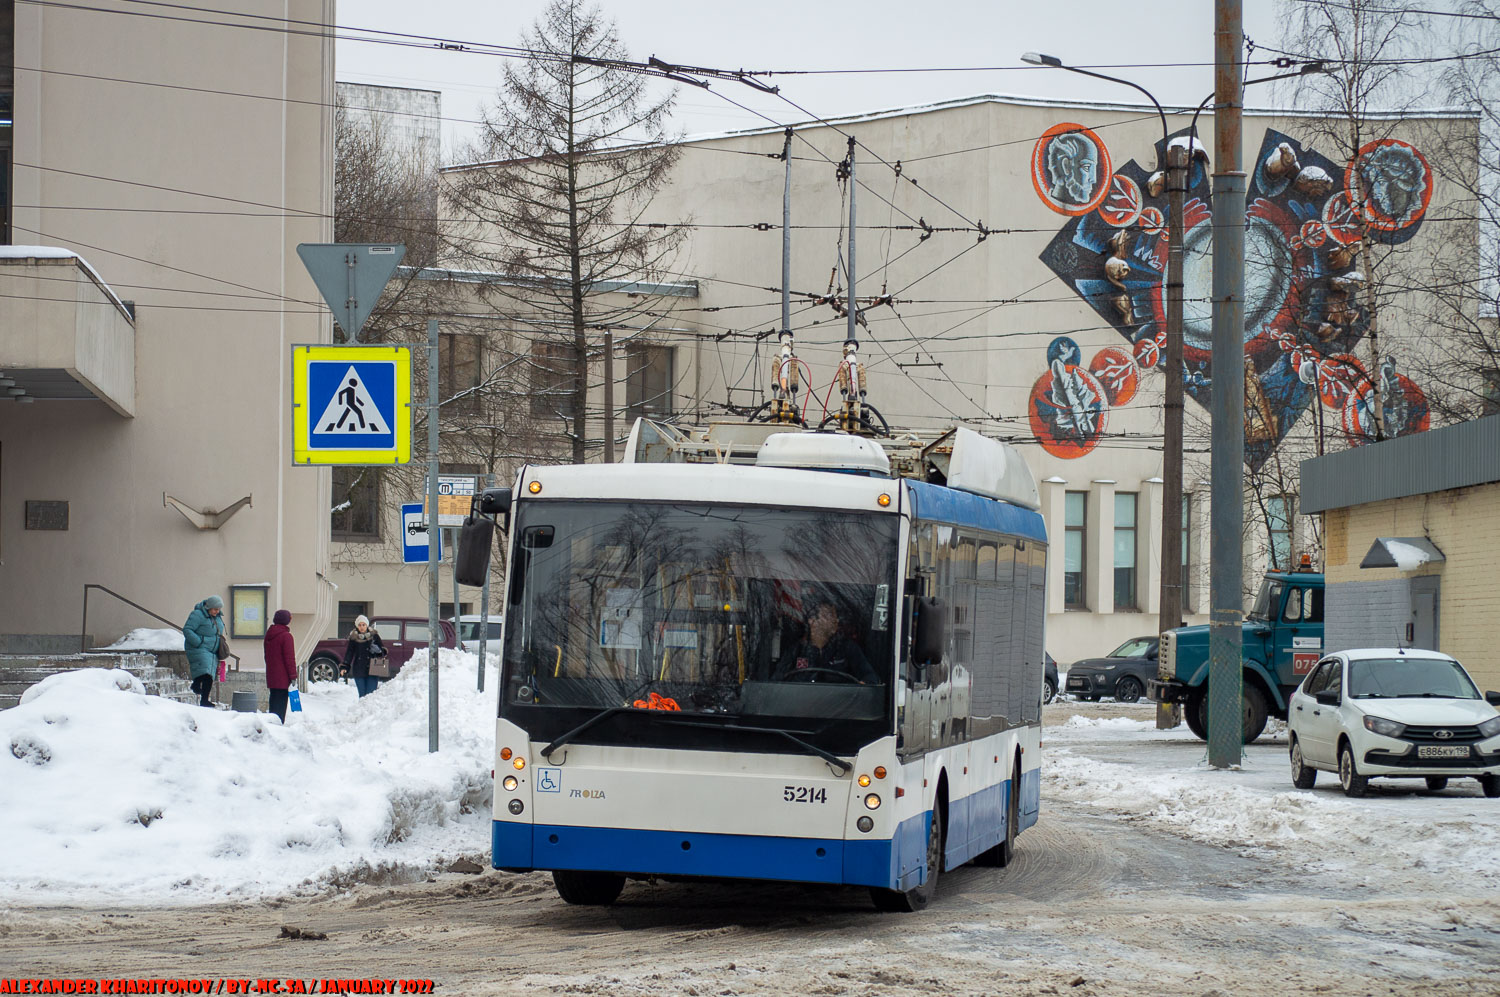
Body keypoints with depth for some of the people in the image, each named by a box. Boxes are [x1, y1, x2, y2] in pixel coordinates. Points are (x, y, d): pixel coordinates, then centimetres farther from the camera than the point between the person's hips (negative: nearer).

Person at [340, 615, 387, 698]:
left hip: (372, 672, -1)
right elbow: (349, 654, 4)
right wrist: (344, 667, -7)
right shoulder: (354, 638, 4)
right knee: (362, 695, -2)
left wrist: (378, 650, -14)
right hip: (359, 672, 1)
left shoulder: (374, 636, 3)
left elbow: (383, 650, 9)